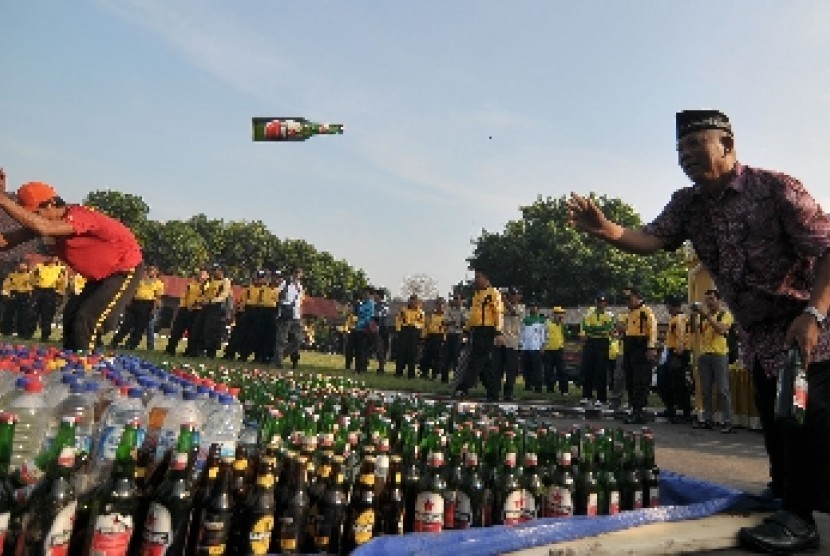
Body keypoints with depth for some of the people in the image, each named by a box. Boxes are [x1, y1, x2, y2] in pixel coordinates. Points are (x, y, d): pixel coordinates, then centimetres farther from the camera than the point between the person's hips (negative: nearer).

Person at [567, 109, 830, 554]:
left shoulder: (775, 187, -16)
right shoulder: (687, 203, 0)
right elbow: (651, 238, -16)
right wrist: (608, 231, -37)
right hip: (757, 334, 6)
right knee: (774, 419, 14)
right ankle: (785, 494, 31)